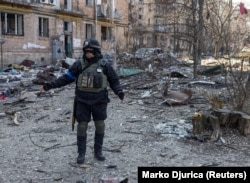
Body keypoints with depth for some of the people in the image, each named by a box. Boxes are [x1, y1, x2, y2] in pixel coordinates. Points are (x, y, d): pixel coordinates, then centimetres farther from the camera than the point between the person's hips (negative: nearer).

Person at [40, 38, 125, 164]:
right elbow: (66, 78, 1)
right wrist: (50, 85, -6)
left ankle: (98, 151, 24)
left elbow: (114, 81, 4)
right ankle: (81, 153, 14)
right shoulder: (79, 65, -2)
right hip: (83, 101, 0)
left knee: (100, 125, 8)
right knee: (82, 126, 2)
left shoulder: (104, 66, -2)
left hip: (99, 101, 1)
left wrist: (119, 92, -15)